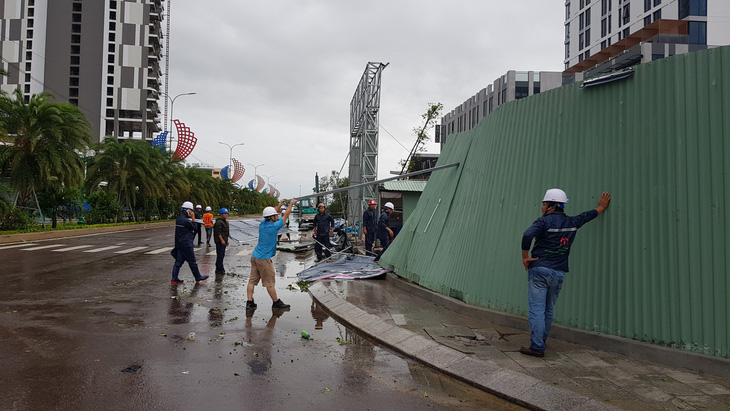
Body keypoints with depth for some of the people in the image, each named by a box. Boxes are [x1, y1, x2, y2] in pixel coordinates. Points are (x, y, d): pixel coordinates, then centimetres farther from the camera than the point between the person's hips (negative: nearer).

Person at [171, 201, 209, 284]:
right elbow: (194, 227, -9)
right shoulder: (185, 220, -20)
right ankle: (198, 277, 11)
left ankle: (174, 279, 10)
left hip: (180, 244, 9)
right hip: (186, 244, -9)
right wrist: (193, 218, -8)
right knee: (192, 262, 2)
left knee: (179, 261, 10)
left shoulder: (179, 218, 11)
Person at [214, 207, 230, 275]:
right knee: (220, 255, -7)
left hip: (223, 241, 10)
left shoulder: (224, 221, 18)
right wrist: (222, 240, -25)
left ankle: (219, 268, 22)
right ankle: (219, 269, -3)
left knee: (222, 255, 14)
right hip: (220, 241, -10)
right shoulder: (219, 222, -13)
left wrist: (226, 240, 23)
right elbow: (218, 232, -20)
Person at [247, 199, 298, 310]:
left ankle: (249, 302, 8)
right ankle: (276, 303, 13)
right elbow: (285, 216, -3)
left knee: (252, 280, 7)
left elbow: (272, 213, 23)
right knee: (270, 283, 2)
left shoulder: (262, 224, 5)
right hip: (264, 259, -8)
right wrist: (291, 204, 11)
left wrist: (280, 204, 31)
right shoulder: (273, 226, -15)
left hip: (255, 256, 8)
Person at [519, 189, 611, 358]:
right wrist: (601, 207, 49)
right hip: (558, 273, 6)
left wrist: (525, 257, -15)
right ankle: (541, 343, 22)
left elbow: (527, 235, -26)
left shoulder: (544, 221, -9)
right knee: (548, 311, 15)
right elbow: (589, 214, 30)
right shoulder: (572, 223, 10)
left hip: (539, 270, -6)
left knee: (537, 310, -5)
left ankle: (537, 348, -7)